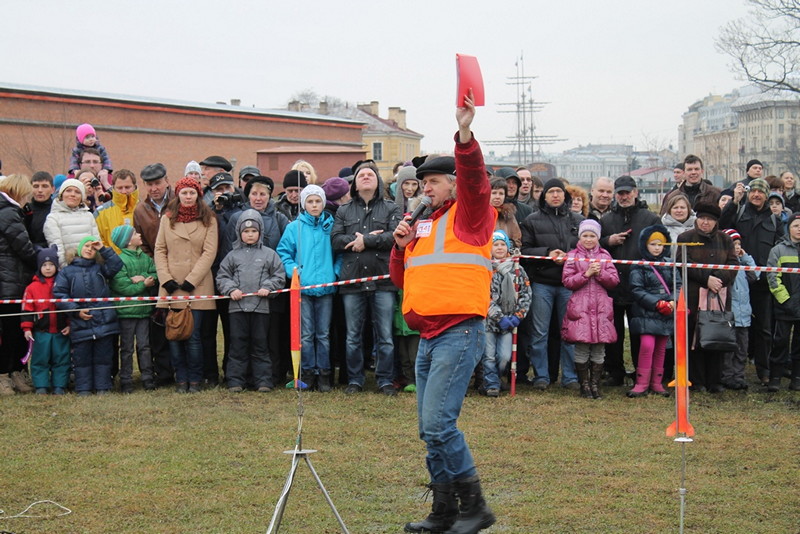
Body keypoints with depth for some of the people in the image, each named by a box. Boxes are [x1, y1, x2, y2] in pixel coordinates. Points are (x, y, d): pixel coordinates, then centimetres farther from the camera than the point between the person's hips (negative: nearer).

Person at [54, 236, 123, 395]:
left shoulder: (100, 269, 15)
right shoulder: (67, 272, 7)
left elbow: (116, 266, 0)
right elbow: (59, 294, 0)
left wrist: (103, 249, 1)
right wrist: (76, 310, -8)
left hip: (104, 322, 2)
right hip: (80, 325, -2)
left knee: (103, 357, 5)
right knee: (82, 358, 3)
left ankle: (102, 387, 12)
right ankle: (83, 388, 11)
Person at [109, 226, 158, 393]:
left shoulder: (145, 258, 8)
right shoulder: (120, 260, -12)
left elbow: (156, 276, 1)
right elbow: (122, 287, -19)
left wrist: (143, 278, -17)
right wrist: (144, 285, -16)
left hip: (144, 309, 5)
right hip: (126, 310, -5)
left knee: (144, 345, 10)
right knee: (127, 348, 4)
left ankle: (148, 378, 16)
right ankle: (126, 381, 11)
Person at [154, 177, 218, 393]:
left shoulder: (208, 220, 4)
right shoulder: (167, 219, 9)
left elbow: (209, 253, -2)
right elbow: (159, 250, 8)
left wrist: (191, 280, -9)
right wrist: (166, 279, -4)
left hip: (198, 286, -2)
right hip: (171, 286, 2)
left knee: (193, 336, -4)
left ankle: (195, 379, 6)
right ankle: (181, 378, 10)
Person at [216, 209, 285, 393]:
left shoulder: (269, 254, 6)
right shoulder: (233, 255, 8)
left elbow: (279, 276, 7)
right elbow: (222, 277, 10)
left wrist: (268, 288, -8)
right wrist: (231, 289, -6)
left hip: (260, 307, -1)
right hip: (237, 306, 1)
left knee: (260, 344, 5)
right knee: (238, 344, 3)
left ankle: (263, 380, 9)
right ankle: (235, 380, 8)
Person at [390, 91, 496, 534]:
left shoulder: (468, 215, -1)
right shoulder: (424, 226, 20)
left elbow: (474, 180, -22)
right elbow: (402, 279, 25)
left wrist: (465, 136, -36)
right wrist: (401, 247, 7)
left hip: (459, 333, -8)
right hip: (428, 336, 9)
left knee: (438, 422, -16)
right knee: (430, 429, 10)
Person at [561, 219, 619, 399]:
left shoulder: (604, 256, 13)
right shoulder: (573, 256, 6)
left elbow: (614, 281, 7)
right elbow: (567, 281, -3)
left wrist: (600, 273, -9)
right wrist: (586, 274, -11)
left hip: (601, 307, 2)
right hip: (580, 307, -2)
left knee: (599, 348, 2)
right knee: (582, 347, -4)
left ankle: (595, 384, 10)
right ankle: (584, 385, 6)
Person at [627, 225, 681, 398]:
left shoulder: (669, 265, 12)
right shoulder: (639, 267, -1)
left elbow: (678, 285, 9)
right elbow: (637, 290, -8)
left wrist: (673, 302, -10)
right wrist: (657, 303, -15)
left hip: (667, 314, 4)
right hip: (646, 313, -4)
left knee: (661, 348, 9)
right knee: (647, 345, -15)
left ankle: (656, 382, 18)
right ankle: (642, 383, -7)